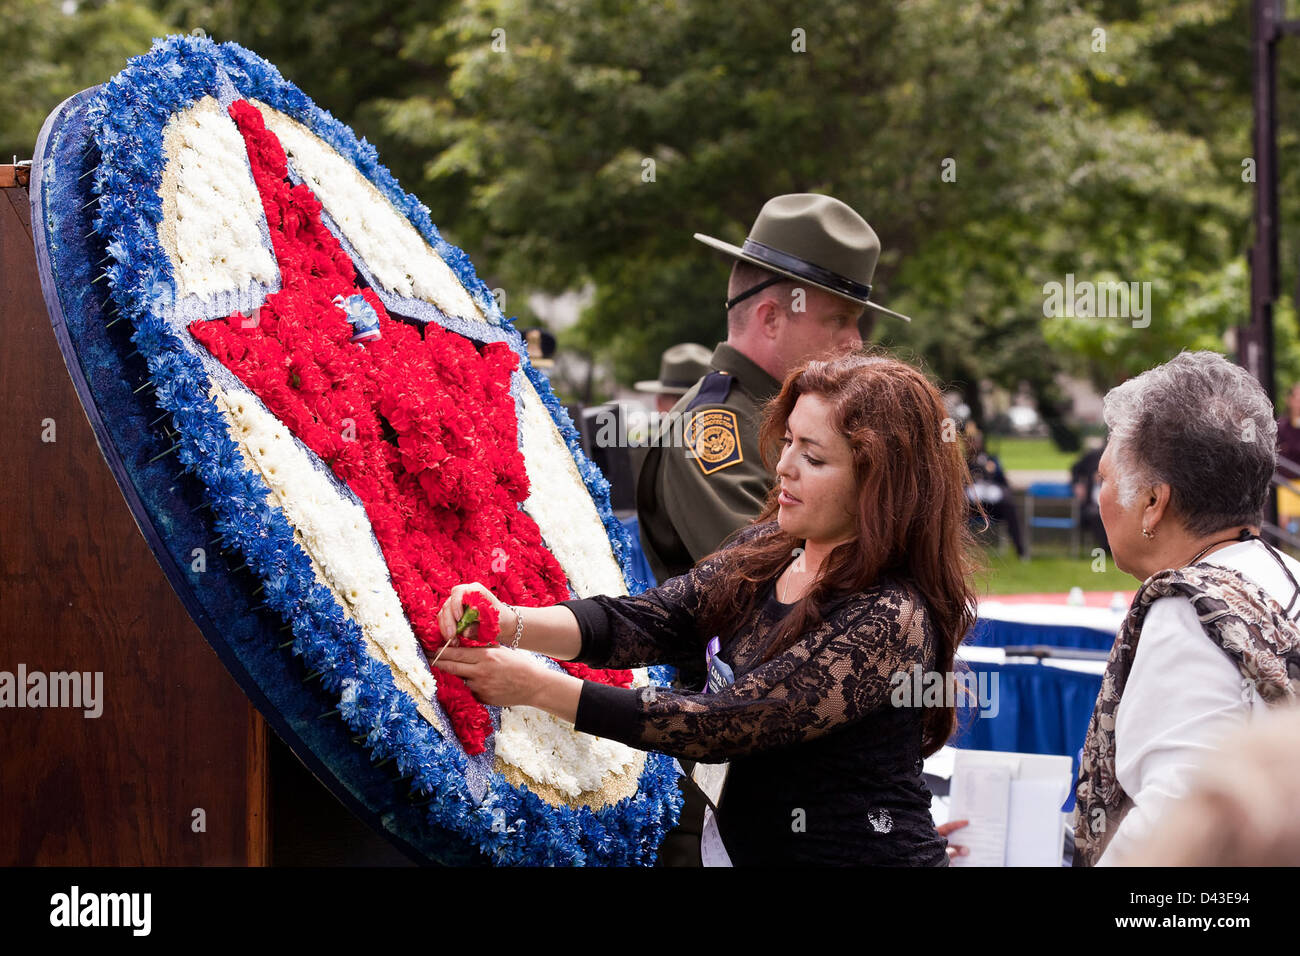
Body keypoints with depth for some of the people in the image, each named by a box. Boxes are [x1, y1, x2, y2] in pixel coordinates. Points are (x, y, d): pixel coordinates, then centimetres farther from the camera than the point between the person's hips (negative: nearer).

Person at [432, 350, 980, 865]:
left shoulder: (889, 619, -22)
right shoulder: (768, 550, 3)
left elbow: (726, 724, -24)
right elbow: (650, 621, -4)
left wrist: (535, 686, -24)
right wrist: (511, 624, -22)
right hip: (755, 850, 7)